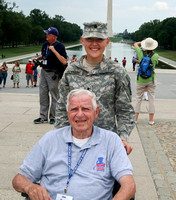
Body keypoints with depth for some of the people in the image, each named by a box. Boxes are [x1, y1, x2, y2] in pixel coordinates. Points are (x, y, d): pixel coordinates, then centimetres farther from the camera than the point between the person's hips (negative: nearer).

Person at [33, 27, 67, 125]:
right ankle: (43, 116, 14)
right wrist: (37, 58, 10)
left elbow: (64, 61, -23)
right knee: (43, 94, 8)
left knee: (54, 96, 2)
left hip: (53, 74, -7)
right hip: (43, 72, 7)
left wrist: (54, 50, -24)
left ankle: (53, 117, 11)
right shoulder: (45, 44, 10)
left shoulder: (60, 46, -12)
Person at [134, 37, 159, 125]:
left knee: (138, 99, 10)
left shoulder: (141, 53, -10)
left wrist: (143, 41, 21)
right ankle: (151, 120, 9)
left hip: (141, 80, 0)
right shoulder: (155, 56, -10)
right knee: (151, 99, 6)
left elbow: (135, 44, 9)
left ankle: (135, 119, 11)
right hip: (151, 80, 0)